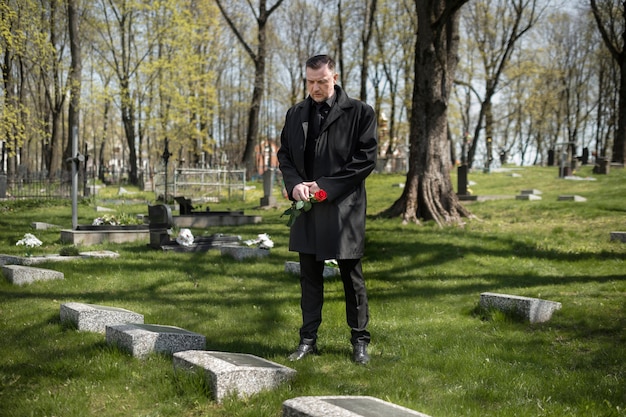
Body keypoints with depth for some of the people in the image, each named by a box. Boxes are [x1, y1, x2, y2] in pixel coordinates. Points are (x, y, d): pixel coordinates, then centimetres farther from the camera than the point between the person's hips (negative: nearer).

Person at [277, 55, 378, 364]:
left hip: (344, 207, -4)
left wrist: (325, 186, -12)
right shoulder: (295, 114, 11)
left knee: (352, 276, 5)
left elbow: (366, 159, -8)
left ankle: (359, 340, 16)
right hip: (307, 207, 4)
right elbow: (284, 155, 14)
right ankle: (308, 339, 19)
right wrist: (295, 184, -7)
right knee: (309, 275, 10)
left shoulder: (359, 112, -4)